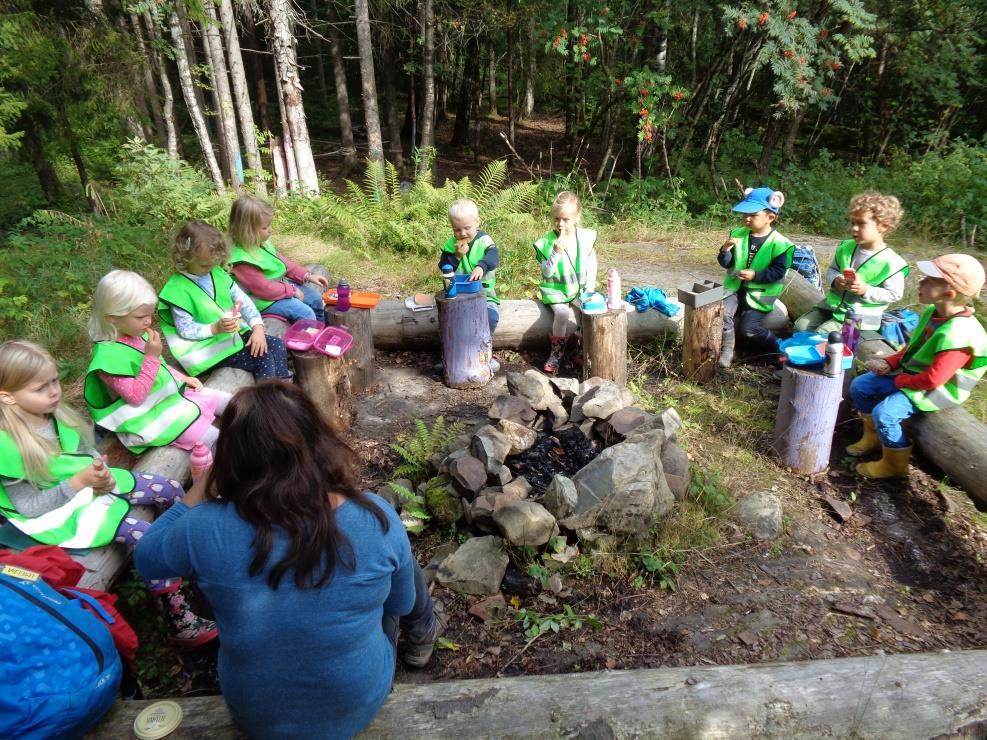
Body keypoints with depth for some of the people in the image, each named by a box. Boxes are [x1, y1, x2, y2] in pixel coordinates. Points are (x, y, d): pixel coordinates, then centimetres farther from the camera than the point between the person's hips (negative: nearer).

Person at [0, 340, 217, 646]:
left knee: (171, 490, 0)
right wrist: (79, 482, -27)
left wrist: (102, 474, -12)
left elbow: (88, 452, 8)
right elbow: (29, 506, -20)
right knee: (145, 535, -22)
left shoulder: (57, 413, -5)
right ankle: (181, 623, -12)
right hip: (60, 509, -7)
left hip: (91, 484, 8)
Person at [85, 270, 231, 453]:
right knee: (215, 439, -19)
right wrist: (151, 356, -29)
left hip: (173, 393, 9)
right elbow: (135, 397, -25)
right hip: (150, 414, -9)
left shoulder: (138, 334, 2)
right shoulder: (108, 355, -24)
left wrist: (183, 378, 9)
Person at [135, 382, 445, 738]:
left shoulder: (206, 528, -28)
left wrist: (201, 489, -3)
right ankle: (425, 630, 53)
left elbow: (145, 559, -2)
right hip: (358, 706, -1)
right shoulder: (377, 519, -27)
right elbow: (401, 603, -6)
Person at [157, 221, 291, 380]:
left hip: (236, 332, 7)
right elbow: (185, 330, -14)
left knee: (278, 345, -4)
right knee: (264, 358, -19)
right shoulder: (178, 288, -16)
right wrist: (215, 329, -28)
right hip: (211, 346, -7)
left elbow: (243, 300, 2)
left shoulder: (218, 273, 3)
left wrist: (258, 327, -12)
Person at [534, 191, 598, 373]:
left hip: (580, 289, 3)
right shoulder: (547, 242, -7)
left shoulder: (586, 238, 0)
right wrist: (556, 253, -24)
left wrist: (589, 290, 0)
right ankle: (557, 350, -9)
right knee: (562, 312, -30)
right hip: (556, 290, -3)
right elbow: (547, 273, -11)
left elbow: (591, 266, 8)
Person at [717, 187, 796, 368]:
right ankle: (727, 350, -4)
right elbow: (726, 264, 2)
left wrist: (755, 275, -24)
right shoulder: (738, 234, 1)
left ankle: (775, 345, 17)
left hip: (759, 292, -4)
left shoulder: (779, 243, -13)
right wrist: (725, 251, -19)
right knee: (723, 313, -21)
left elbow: (778, 272, -13)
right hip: (735, 286, 4)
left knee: (748, 328, -12)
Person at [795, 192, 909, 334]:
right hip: (833, 304, 6)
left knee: (822, 333, -20)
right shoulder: (845, 247, 2)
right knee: (801, 325, -2)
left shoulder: (890, 262, -15)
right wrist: (835, 280, -10)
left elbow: (894, 294, -11)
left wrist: (865, 290, -22)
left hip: (860, 316, -6)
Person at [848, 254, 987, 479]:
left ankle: (894, 464, -1)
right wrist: (890, 363, -1)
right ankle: (873, 436, 23)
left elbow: (932, 379, -30)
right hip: (911, 373, 9)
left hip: (937, 390, -9)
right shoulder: (933, 312, -4)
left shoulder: (958, 334, -32)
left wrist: (899, 381, -17)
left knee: (884, 413, -26)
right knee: (859, 386, 5)